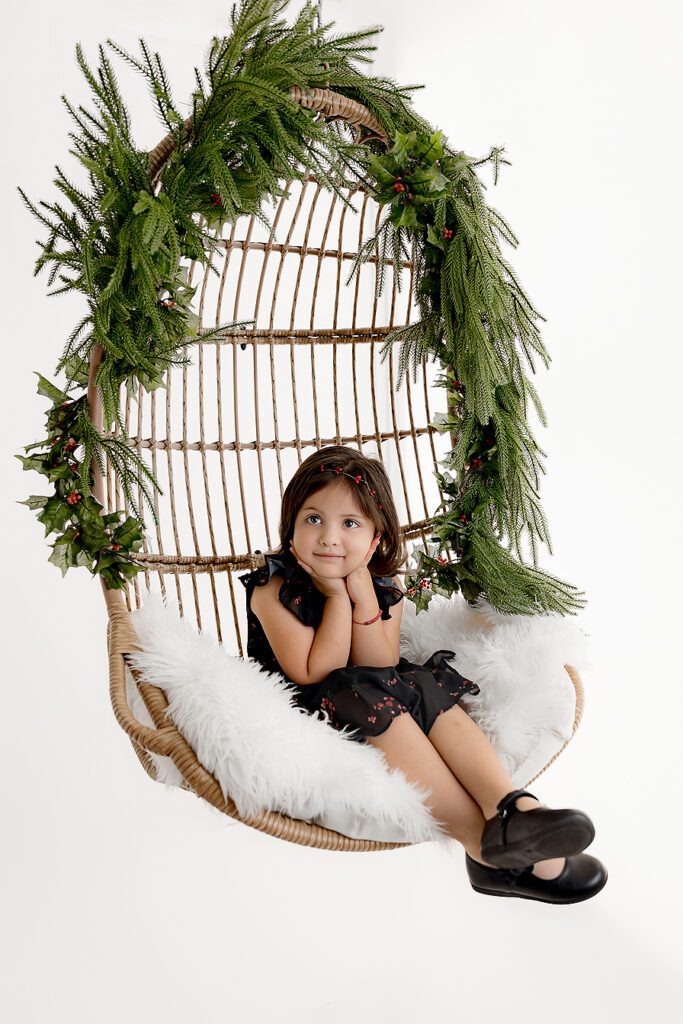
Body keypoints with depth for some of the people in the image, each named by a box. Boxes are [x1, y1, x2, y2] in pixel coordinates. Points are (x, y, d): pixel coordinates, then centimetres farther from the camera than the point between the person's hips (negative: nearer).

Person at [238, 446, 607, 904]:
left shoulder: (384, 586, 0)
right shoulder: (273, 589, -14)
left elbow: (382, 667, -9)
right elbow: (314, 675, -19)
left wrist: (363, 597, -21)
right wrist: (336, 596, -21)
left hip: (379, 715, 5)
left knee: (430, 686, -22)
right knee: (365, 696, -33)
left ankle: (508, 806, -37)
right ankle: (483, 843, -36)